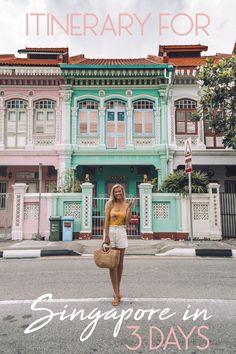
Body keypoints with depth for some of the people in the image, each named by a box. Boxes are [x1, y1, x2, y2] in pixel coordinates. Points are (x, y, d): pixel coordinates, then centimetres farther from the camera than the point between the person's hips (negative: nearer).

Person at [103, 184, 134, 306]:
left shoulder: (126, 205, 6)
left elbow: (127, 221, -4)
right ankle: (117, 294, 3)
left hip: (121, 232, 2)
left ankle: (117, 290, 27)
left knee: (120, 262, 10)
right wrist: (106, 236, -11)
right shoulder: (110, 204, 0)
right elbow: (106, 220, -5)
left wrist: (130, 207, -10)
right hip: (110, 232, -2)